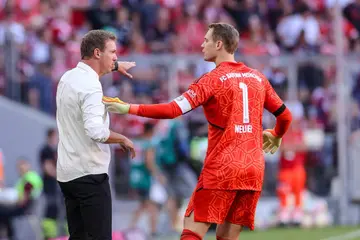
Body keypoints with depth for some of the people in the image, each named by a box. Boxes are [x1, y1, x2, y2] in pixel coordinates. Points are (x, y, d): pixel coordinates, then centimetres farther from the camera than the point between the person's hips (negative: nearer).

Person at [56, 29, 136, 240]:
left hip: (67, 173, 9)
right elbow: (96, 131, -28)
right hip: (90, 174, -9)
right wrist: (123, 140, -12)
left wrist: (115, 66, 43)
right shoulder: (90, 86, -18)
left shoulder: (69, 78, 11)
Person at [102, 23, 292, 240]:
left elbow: (173, 110, -14)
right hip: (254, 171, 6)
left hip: (221, 171, -6)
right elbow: (285, 116, 17)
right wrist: (276, 136, 39)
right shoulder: (257, 78, 11)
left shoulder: (213, 79, -5)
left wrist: (130, 108, -10)